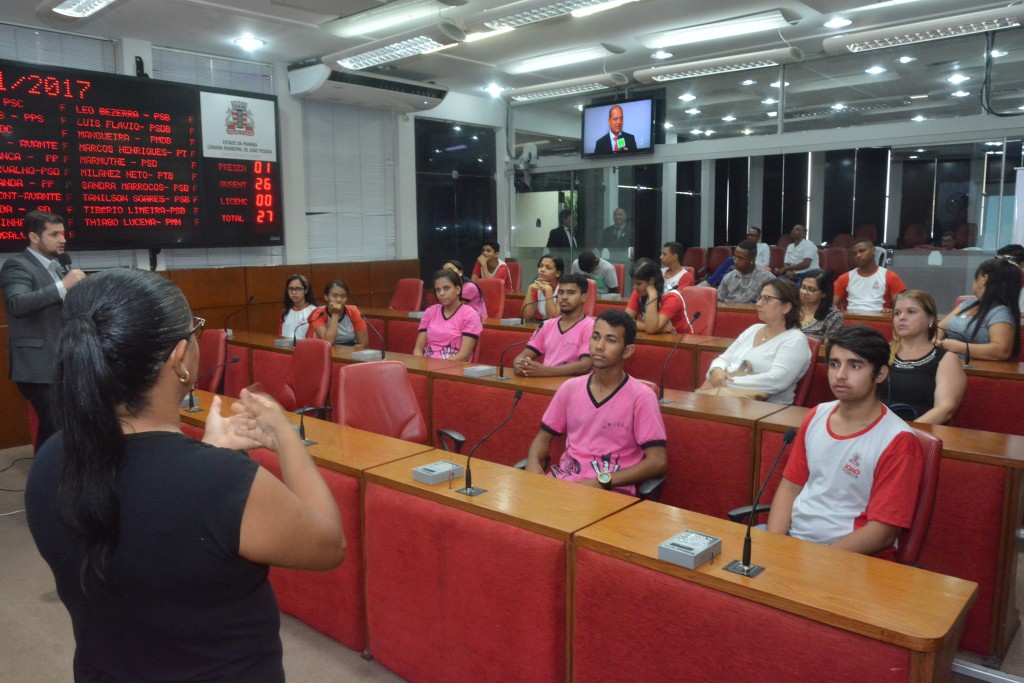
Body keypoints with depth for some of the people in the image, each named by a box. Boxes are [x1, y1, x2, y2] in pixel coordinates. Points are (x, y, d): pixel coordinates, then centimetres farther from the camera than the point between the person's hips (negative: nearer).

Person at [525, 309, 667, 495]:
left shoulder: (641, 397, -7)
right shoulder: (570, 388, 6)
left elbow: (658, 462, -11)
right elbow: (544, 437, 15)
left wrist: (602, 482, -18)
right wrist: (533, 463, -7)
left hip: (612, 489, -4)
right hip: (563, 479, 5)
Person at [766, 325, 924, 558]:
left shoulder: (897, 441, -12)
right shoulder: (816, 416, 6)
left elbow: (882, 532, -14)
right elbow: (790, 487, 9)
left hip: (850, 556, -6)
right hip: (791, 535, 6)